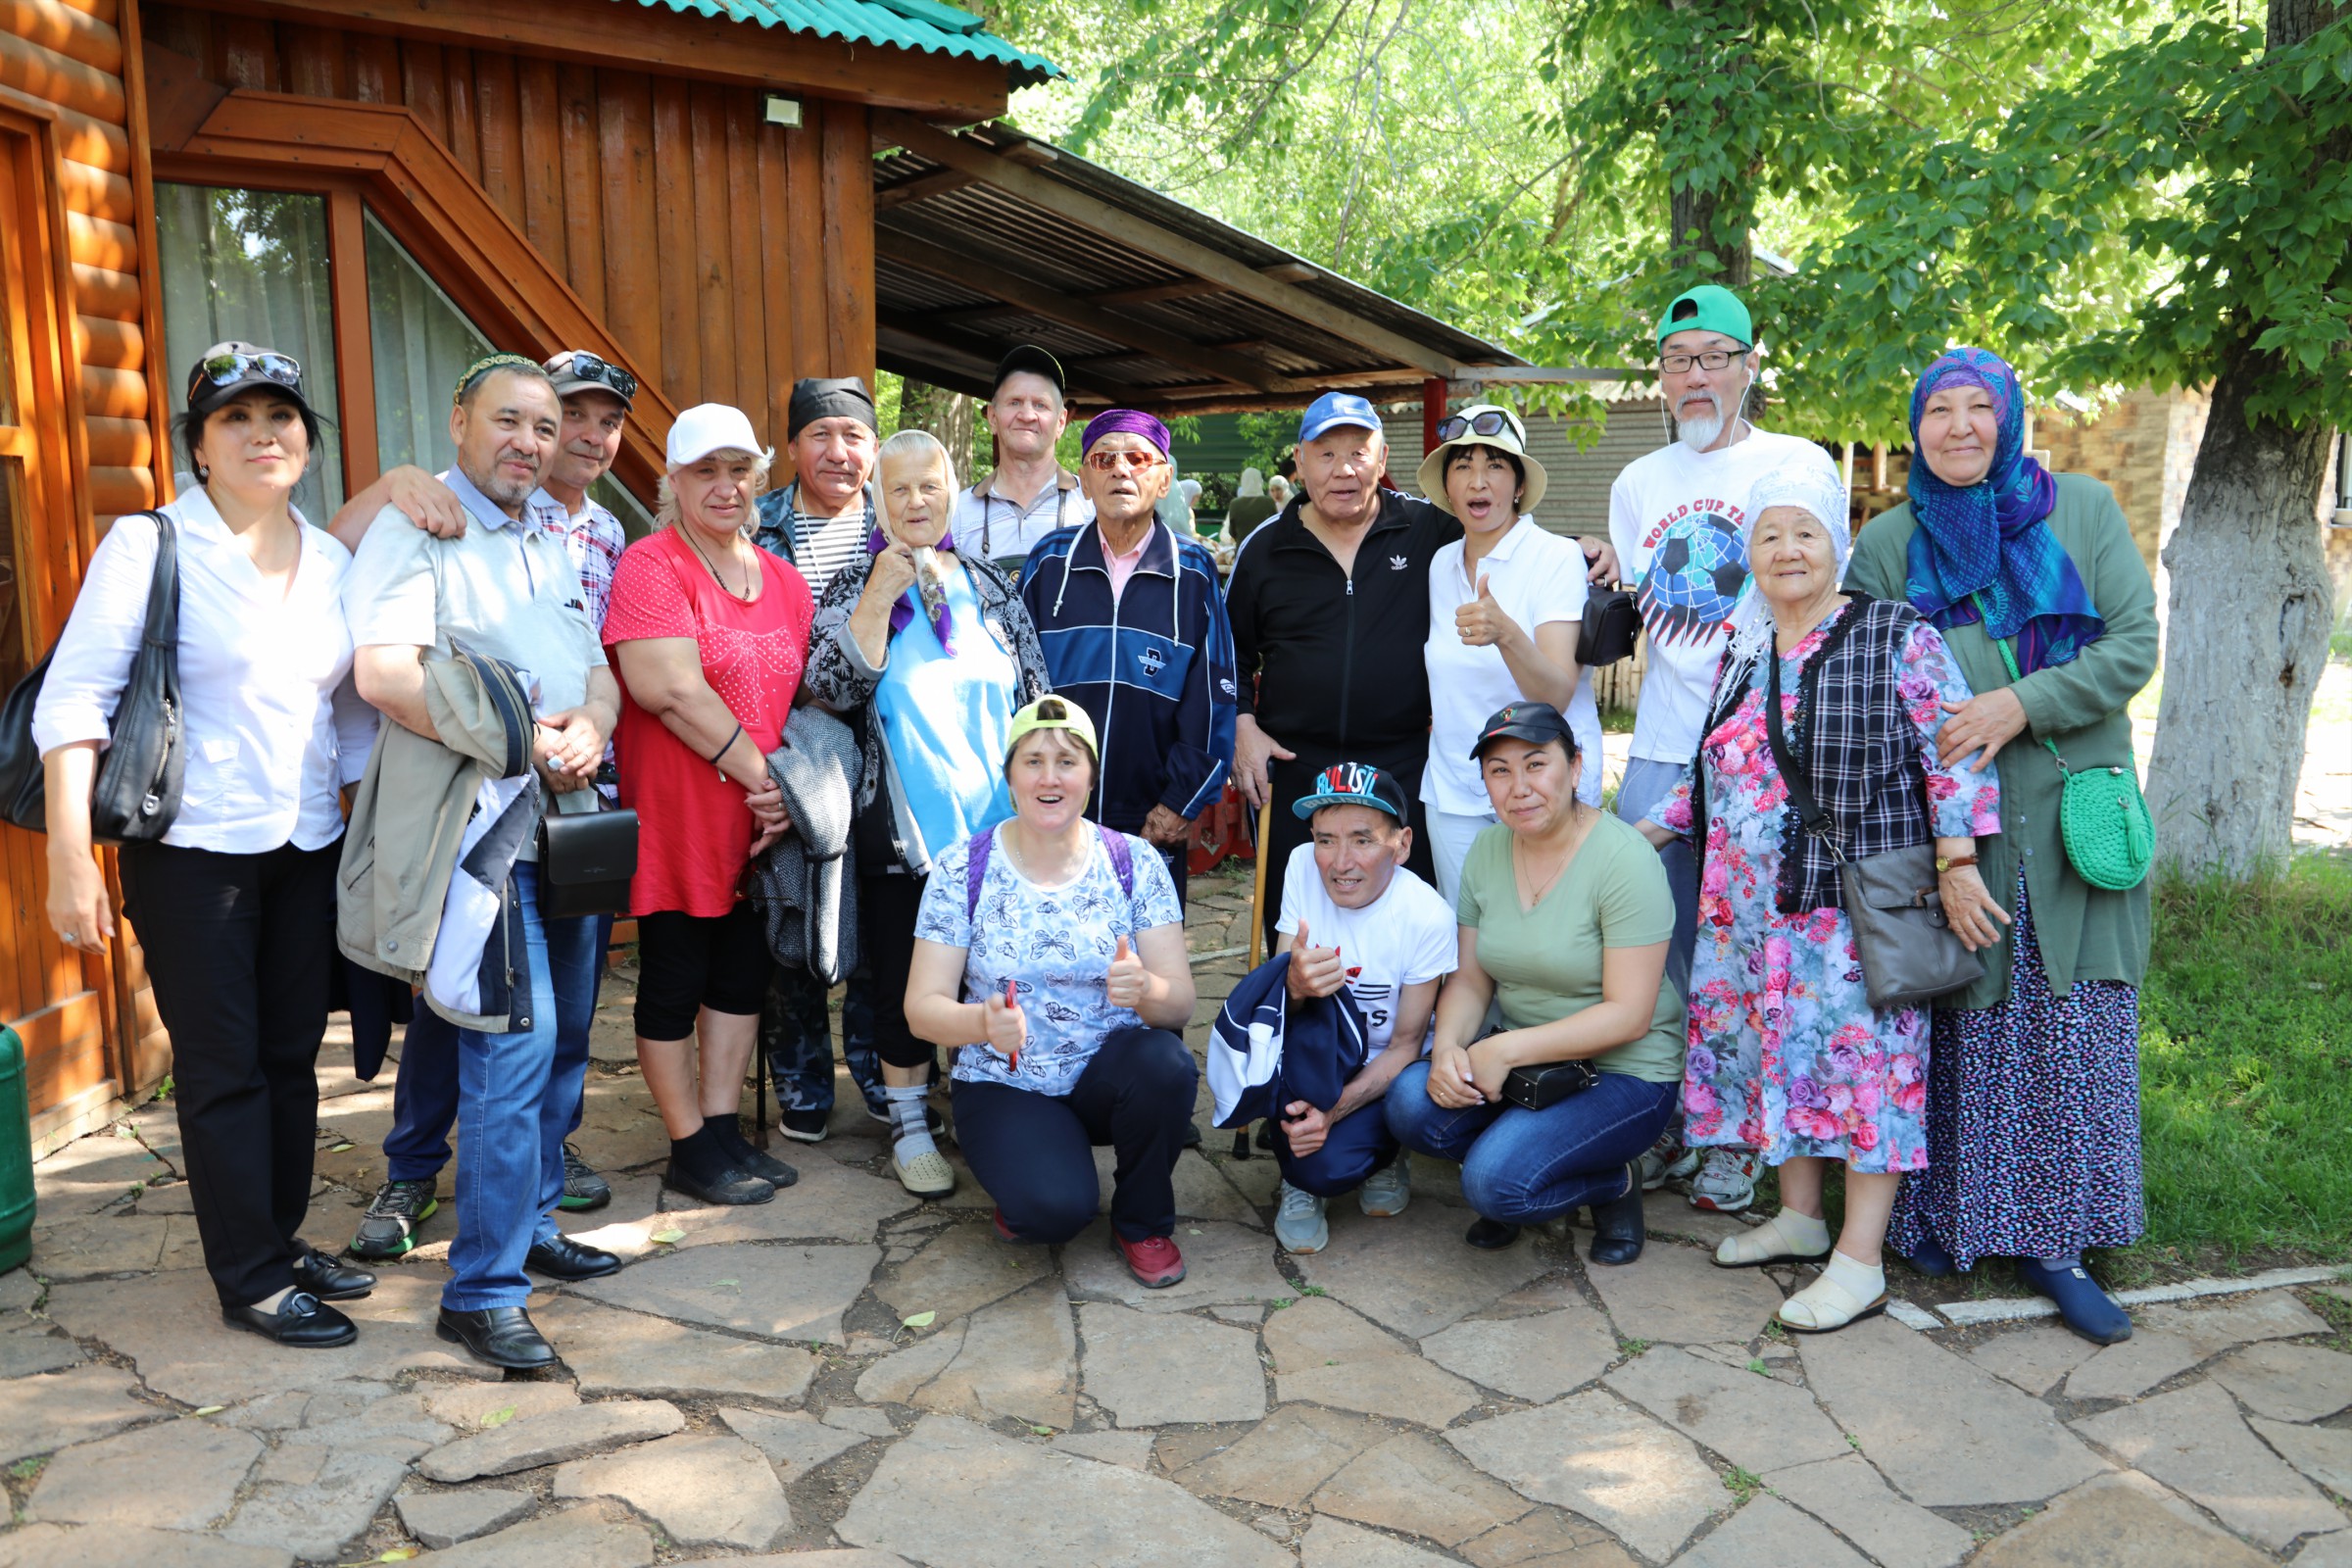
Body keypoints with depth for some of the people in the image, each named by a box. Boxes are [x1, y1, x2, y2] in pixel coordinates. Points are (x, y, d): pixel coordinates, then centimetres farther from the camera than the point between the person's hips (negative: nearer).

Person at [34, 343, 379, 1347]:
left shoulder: (332, 562, 8)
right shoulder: (149, 546, -7)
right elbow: (72, 700, -11)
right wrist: (70, 858, -18)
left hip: (307, 849, 5)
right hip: (193, 850, -5)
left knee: (291, 1055, 12)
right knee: (222, 1067, 2)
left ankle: (282, 1239, 27)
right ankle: (250, 1280, 13)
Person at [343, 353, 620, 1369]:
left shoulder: (554, 545, 18)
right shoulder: (414, 530, -7)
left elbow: (599, 671, 17)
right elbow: (385, 674, -20)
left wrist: (592, 725, -7)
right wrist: (524, 741, -18)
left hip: (569, 822, 8)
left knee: (564, 1036, 13)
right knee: (513, 1045, -13)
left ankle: (529, 1225, 28)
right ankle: (482, 1288, -4)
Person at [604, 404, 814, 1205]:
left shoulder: (785, 581, 10)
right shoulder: (651, 567, -11)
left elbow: (804, 696, 12)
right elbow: (671, 689, -21)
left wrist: (792, 791, -2)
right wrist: (760, 771, -16)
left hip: (761, 823, 7)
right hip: (675, 817, -7)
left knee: (742, 973, 13)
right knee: (674, 981, 5)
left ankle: (725, 1132, 26)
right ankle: (690, 1149, 17)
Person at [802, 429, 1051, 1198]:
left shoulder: (989, 586, 8)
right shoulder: (856, 583, 0)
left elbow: (1034, 698, 11)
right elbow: (835, 688, -13)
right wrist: (880, 595, -18)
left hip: (993, 821, 3)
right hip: (902, 825, -2)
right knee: (904, 978, 5)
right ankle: (909, 1125, 19)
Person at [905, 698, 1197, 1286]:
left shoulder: (1135, 863, -5)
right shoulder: (962, 869, -7)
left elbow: (1181, 1004, -8)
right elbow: (922, 1008, -8)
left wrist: (1146, 990, -33)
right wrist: (982, 1022, -30)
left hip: (1109, 1077, 2)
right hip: (1004, 1086, -2)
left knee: (1163, 1063, -32)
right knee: (1055, 1207, -30)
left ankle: (1142, 1221, -3)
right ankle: (1024, 1176, 9)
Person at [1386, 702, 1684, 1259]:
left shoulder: (1625, 859, -17)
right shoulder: (1488, 851, 3)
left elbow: (1629, 1015, -20)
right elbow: (1470, 979, 5)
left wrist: (1507, 1050, -23)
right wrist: (1448, 1046, -17)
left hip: (1623, 1072, -6)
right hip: (1518, 1057, 6)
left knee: (1497, 1181, -26)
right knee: (1412, 1103, -23)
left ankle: (1615, 1182, 5)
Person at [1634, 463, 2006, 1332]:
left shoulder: (1897, 638, -7)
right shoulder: (1742, 654, 13)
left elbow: (1955, 754, -10)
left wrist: (1957, 869, -16)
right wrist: (1653, 828, 18)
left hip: (1859, 898, -6)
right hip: (1758, 905, 7)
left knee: (1861, 1056, -3)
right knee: (1780, 1051, 12)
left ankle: (1860, 1261, 3)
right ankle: (1799, 1216, 28)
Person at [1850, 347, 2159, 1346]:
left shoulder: (2083, 511, 7)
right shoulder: (1888, 542, 8)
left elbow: (2135, 643, 0)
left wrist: (2023, 704, -14)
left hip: (2068, 810, 1)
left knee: (2073, 1028, 0)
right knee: (1956, 1022, 2)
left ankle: (2047, 1240, 11)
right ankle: (1940, 1216, 17)